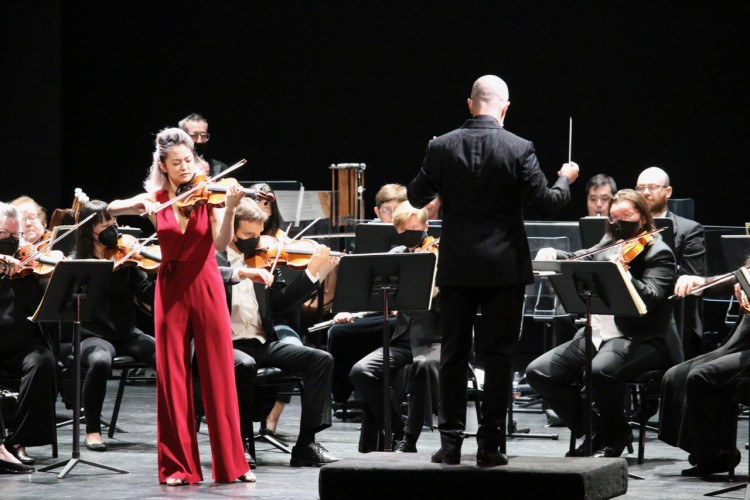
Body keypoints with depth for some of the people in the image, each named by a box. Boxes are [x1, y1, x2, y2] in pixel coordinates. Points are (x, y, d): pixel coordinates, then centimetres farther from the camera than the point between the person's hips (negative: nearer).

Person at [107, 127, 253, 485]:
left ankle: (231, 462, 5)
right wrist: (142, 205, -24)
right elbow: (112, 209, -7)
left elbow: (221, 244, -13)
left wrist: (230, 208, -29)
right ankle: (178, 465, 5)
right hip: (170, 290, 1)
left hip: (206, 288, -1)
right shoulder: (155, 200, 6)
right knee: (172, 376, 0)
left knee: (219, 374, -1)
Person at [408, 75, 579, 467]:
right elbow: (546, 203, -9)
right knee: (498, 355, 4)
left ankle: (450, 442, 9)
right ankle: (489, 444, 3)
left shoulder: (442, 147, -4)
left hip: (457, 268, 2)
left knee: (454, 354, 10)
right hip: (504, 268, -2)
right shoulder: (519, 150, -10)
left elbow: (417, 197, 4)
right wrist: (565, 180, 11)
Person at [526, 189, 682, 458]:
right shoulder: (608, 247, 17)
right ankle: (594, 431, 3)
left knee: (601, 370, -38)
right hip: (595, 334, 8)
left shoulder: (658, 252, -4)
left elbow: (650, 299, -18)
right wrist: (550, 253, 1)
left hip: (641, 340, -8)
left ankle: (616, 435, -9)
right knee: (538, 372, -8)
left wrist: (622, 274, -35)